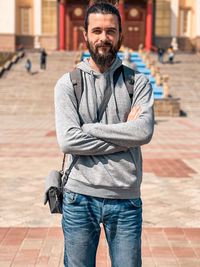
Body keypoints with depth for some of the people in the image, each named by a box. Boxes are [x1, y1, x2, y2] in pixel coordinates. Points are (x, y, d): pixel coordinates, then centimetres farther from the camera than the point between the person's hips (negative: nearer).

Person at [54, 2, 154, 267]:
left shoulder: (138, 82, 3)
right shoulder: (68, 84, 0)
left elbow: (144, 132, -14)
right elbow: (68, 141, -13)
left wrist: (90, 128, -12)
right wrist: (125, 135, -12)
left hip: (126, 200, 1)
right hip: (80, 198, 0)